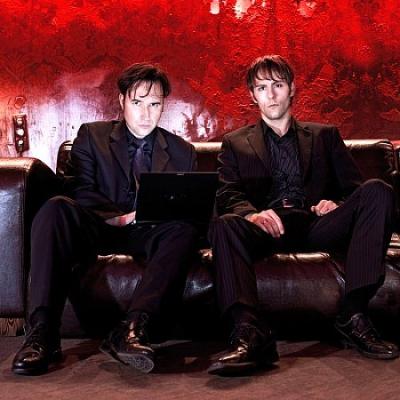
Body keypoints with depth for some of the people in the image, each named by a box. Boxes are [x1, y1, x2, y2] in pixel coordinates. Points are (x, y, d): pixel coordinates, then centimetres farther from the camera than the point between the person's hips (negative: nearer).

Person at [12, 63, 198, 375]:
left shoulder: (182, 152, 18)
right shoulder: (92, 136, 14)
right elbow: (83, 194, 1)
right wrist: (123, 217, -16)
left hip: (151, 235, 1)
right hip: (99, 230, 0)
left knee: (184, 229, -32)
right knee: (56, 208, -31)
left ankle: (133, 327, -45)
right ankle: (42, 331, -38)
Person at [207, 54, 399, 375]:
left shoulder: (325, 135, 26)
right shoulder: (235, 144, 22)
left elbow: (354, 186, 17)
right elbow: (227, 195, 6)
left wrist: (337, 204, -8)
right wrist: (253, 214, -18)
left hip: (317, 224, 1)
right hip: (268, 227, -1)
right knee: (225, 225, -33)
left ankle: (354, 315, -31)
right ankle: (250, 334, -46)